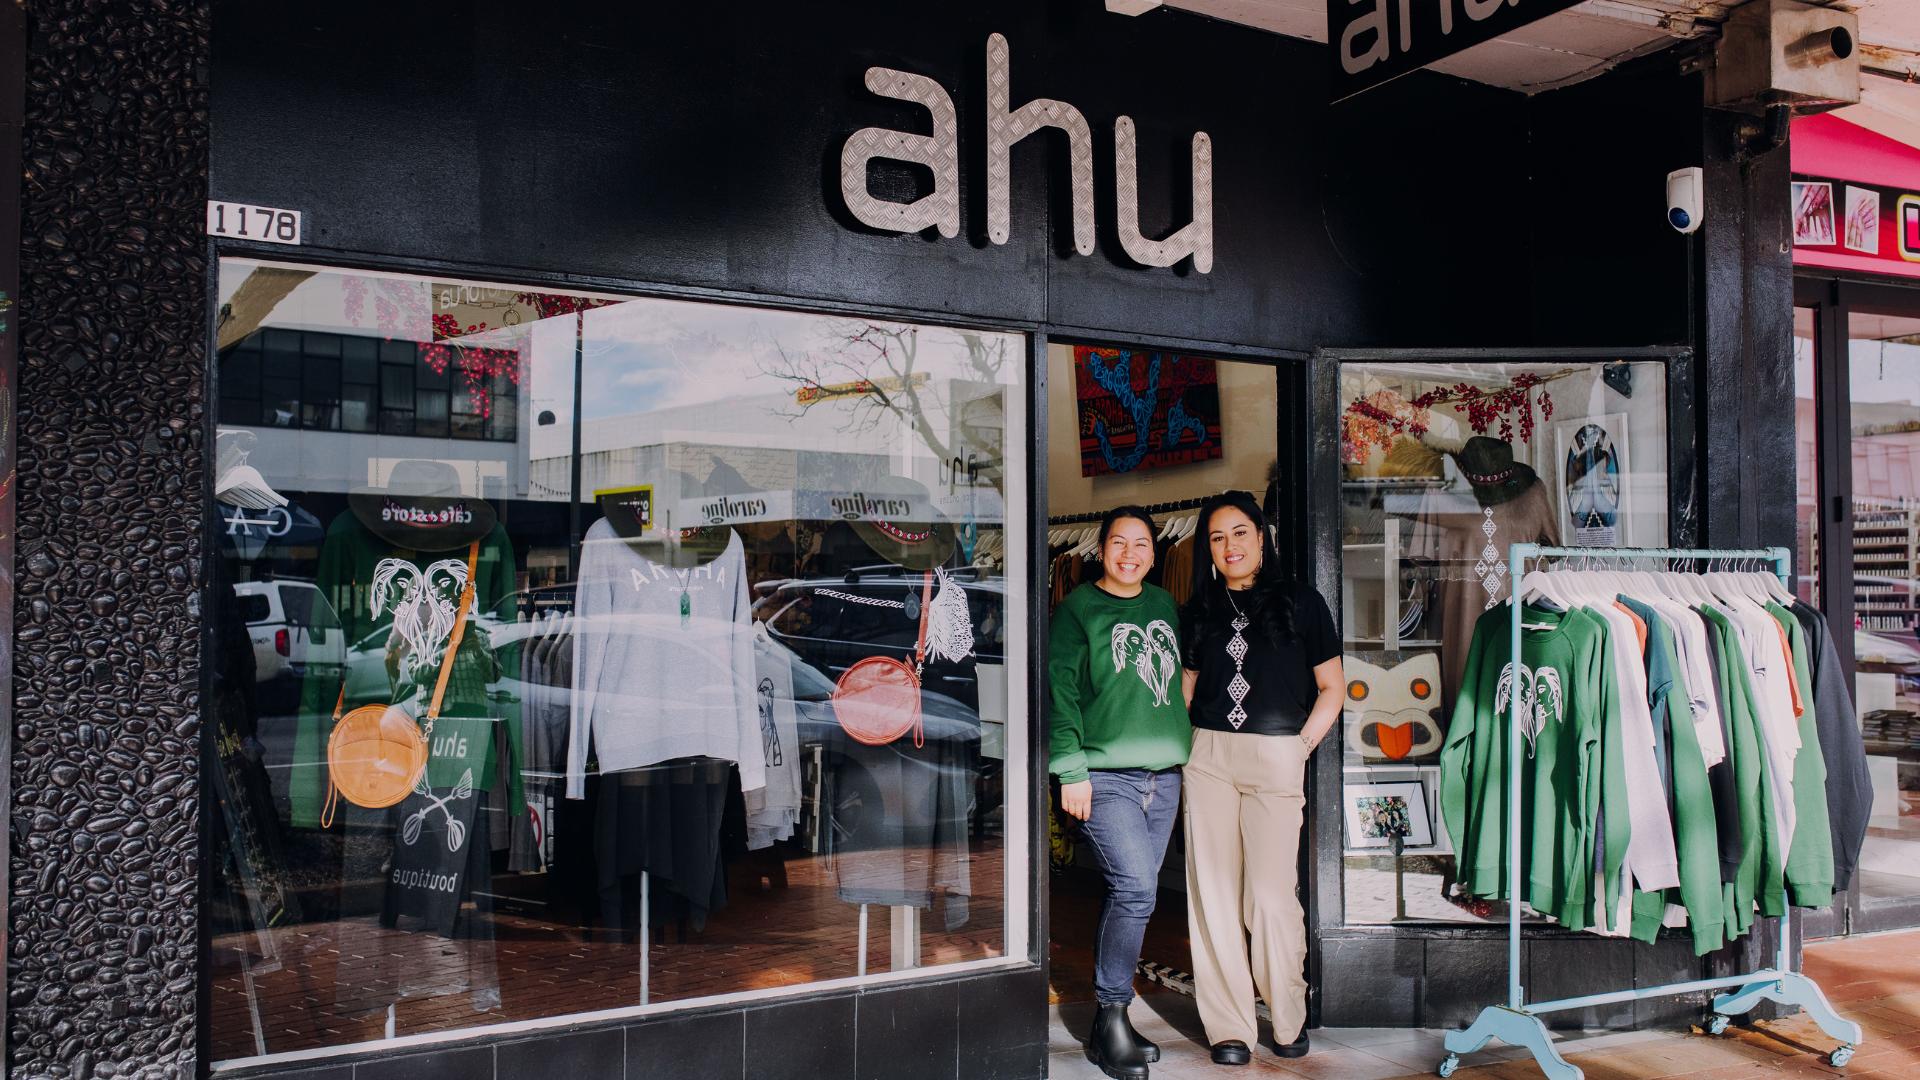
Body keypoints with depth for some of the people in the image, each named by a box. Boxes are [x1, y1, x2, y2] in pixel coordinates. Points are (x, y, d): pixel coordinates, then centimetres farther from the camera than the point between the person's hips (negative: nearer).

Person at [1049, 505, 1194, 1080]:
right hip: (1106, 777, -5)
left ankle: (1110, 1022, 17)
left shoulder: (1163, 605, 15)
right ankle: (1110, 1021, -3)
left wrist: (1188, 745, 20)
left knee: (1130, 893, 7)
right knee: (1136, 888, -16)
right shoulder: (1078, 608, -1)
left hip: (1163, 777, 6)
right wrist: (1071, 770, -13)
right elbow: (1061, 690, -6)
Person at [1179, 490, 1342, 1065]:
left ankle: (1289, 1018, 17)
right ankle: (1228, 1027, 12)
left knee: (1270, 896, -5)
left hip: (1276, 761, -3)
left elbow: (1332, 688, 6)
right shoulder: (1200, 611, 13)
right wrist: (1187, 746, 4)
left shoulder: (1300, 602, 4)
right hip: (1207, 759, 3)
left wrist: (1297, 749, -1)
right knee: (1214, 894, 3)